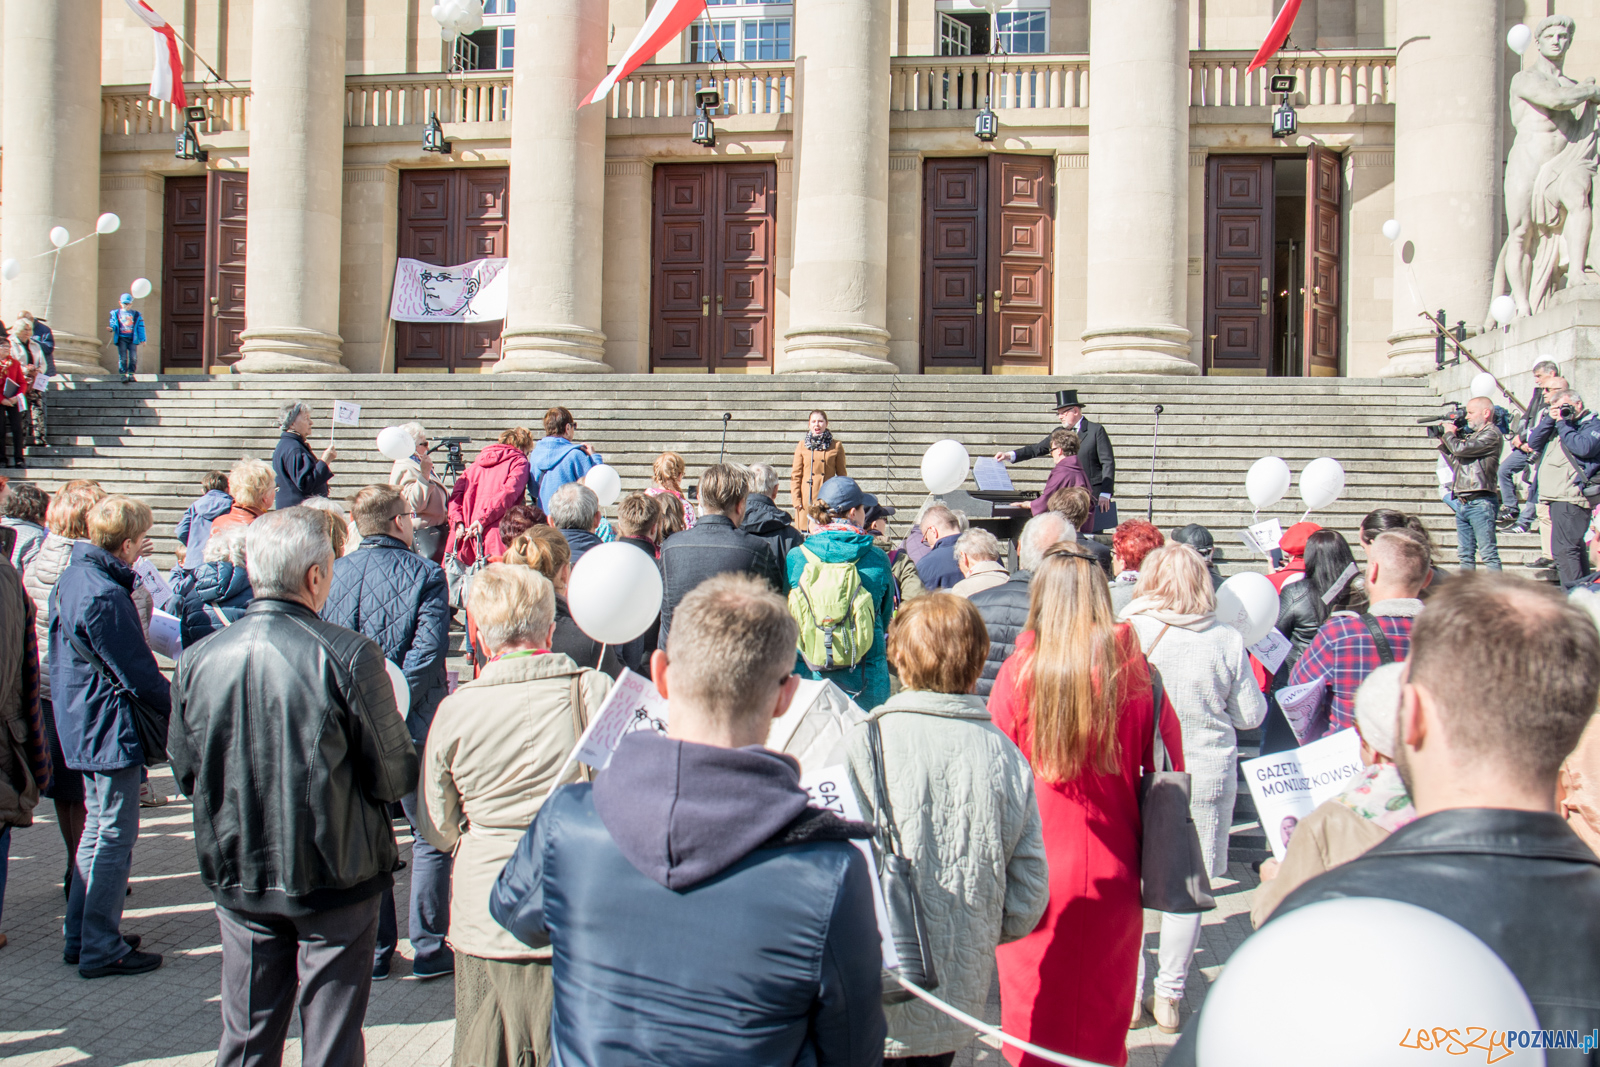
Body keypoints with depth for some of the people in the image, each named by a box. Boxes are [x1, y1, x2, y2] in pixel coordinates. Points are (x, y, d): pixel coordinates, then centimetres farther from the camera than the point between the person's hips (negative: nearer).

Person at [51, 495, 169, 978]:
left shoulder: (71, 579, 8)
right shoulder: (105, 596, -23)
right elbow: (138, 673, -20)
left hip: (83, 723, 10)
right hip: (111, 730, -10)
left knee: (98, 826, 19)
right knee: (115, 837, -1)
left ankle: (81, 937, 28)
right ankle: (102, 949, 7)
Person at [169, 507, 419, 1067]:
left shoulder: (197, 659, -7)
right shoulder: (349, 656, -20)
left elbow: (186, 774, 5)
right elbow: (395, 777, -13)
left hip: (237, 875, 4)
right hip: (335, 877, -4)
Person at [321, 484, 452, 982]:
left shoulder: (333, 575, 2)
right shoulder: (425, 575, -9)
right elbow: (428, 648, -18)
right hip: (411, 730, -4)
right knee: (433, 835, 9)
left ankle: (371, 951, 21)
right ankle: (429, 950, 12)